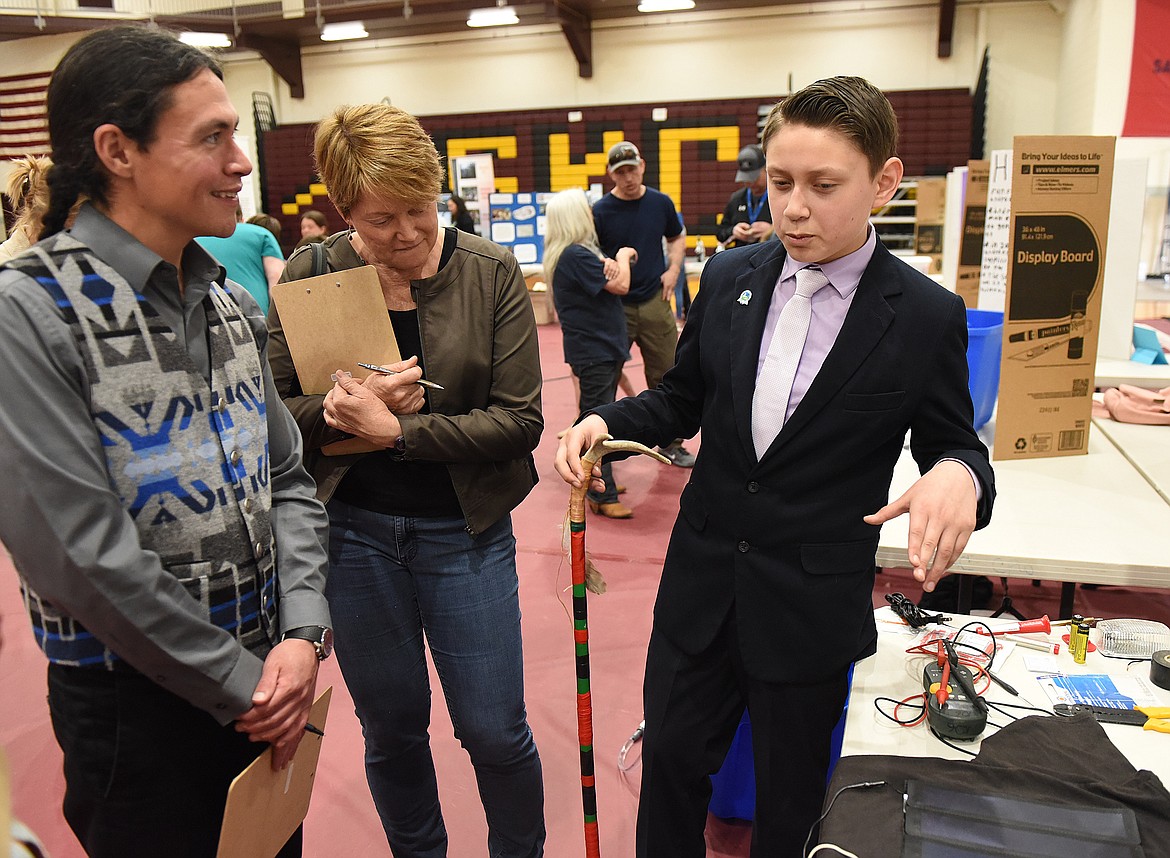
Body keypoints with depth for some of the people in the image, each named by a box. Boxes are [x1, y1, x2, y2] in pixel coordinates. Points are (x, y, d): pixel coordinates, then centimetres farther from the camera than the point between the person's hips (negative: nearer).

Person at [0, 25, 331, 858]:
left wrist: (304, 633, -8)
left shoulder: (231, 303, 4)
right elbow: (81, 554, -22)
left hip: (268, 683, 6)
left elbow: (288, 480, 5)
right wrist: (241, 682, -15)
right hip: (133, 704, -6)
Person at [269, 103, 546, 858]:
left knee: (495, 731, 8)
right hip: (353, 531, 2)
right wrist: (343, 409, -21)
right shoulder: (311, 277, -4)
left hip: (464, 530, -1)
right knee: (391, 731, 17)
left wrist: (396, 429, -20)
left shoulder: (491, 273, -7)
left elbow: (520, 419, -12)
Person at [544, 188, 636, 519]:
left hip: (603, 348, 11)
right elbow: (620, 285, -19)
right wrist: (623, 257, -2)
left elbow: (610, 279, 17)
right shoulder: (575, 256, -19)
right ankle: (602, 497, -3)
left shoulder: (578, 254, 14)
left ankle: (598, 482, 29)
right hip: (594, 351, -11)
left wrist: (613, 266, -3)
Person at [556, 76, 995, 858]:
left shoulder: (927, 316, -12)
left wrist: (959, 474, -27)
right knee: (671, 759, 20)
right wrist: (606, 421, -11)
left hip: (811, 608, -3)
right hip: (703, 581, 3)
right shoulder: (729, 278, -2)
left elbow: (954, 443, -2)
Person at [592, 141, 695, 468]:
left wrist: (673, 269, 4)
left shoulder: (660, 203, 4)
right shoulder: (599, 211, -6)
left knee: (666, 376, 9)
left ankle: (670, 443, 23)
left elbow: (677, 237, 19)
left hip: (654, 302, 3)